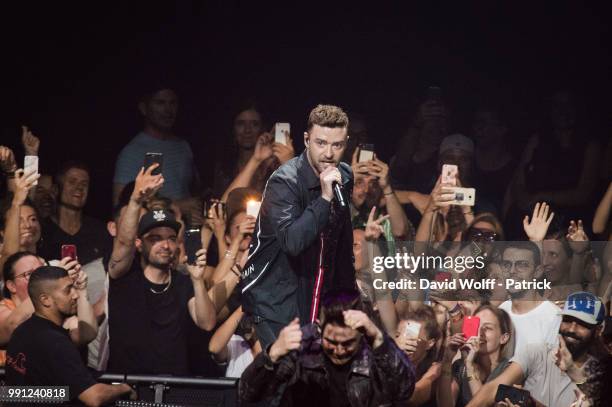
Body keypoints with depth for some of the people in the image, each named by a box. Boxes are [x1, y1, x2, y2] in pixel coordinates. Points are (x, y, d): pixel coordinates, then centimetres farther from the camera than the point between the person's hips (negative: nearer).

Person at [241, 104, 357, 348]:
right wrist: (325, 198, -34)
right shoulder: (284, 181, -18)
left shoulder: (345, 177, 4)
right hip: (277, 298, -6)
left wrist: (349, 285, 18)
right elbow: (291, 241, -32)